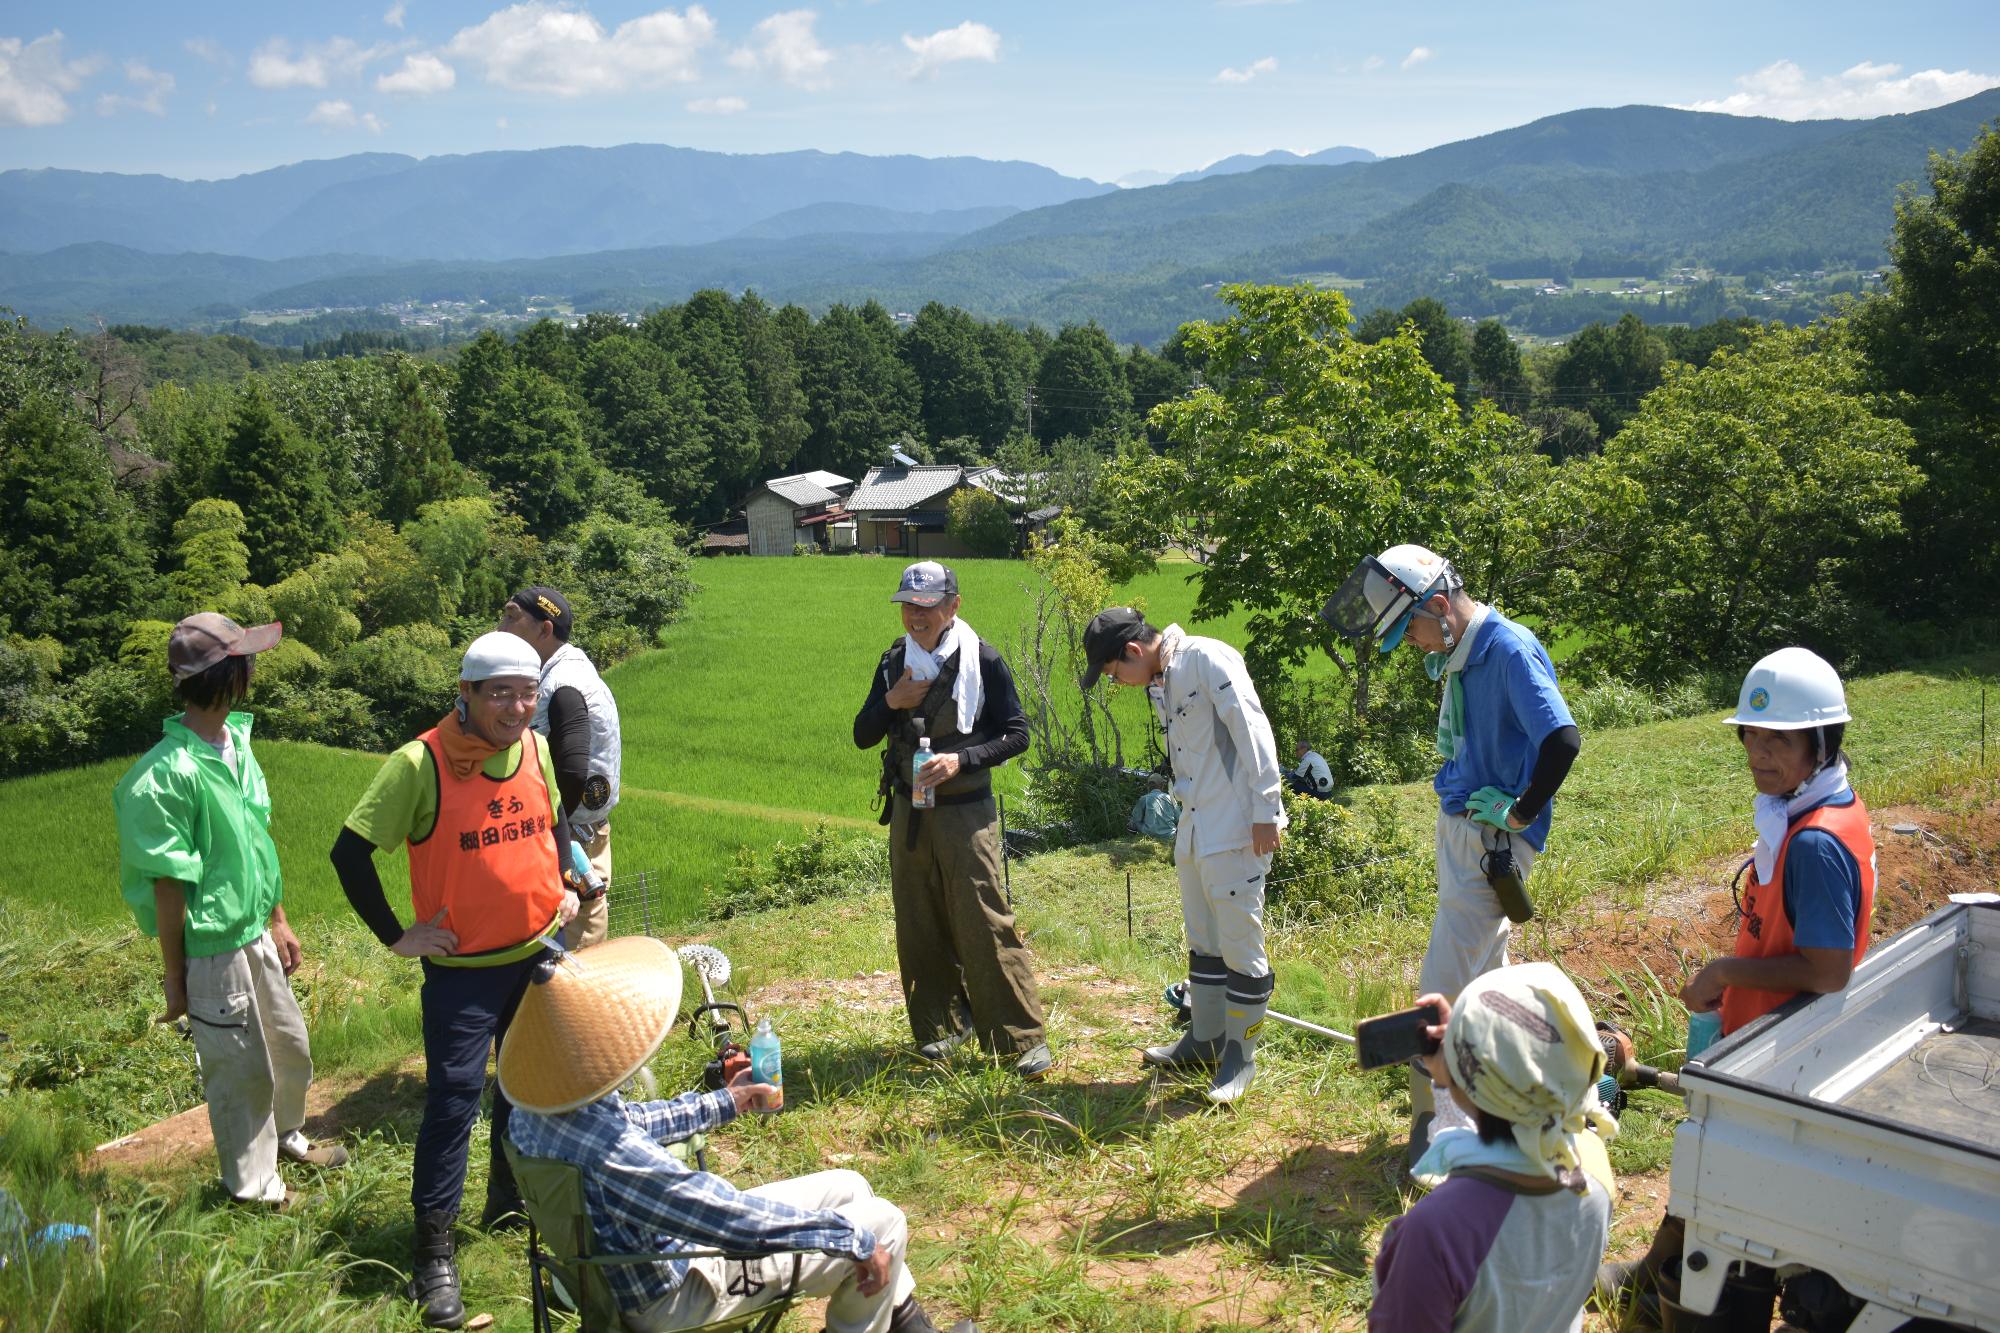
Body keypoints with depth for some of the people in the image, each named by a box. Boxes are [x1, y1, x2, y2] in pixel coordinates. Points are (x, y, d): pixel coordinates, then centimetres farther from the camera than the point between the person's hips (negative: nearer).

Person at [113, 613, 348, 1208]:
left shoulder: (237, 742, 0)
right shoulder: (169, 773, -25)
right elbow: (168, 884, -19)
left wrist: (278, 920, 14)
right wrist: (174, 978, -12)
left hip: (255, 937, 8)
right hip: (212, 952, -7)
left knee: (290, 1047, 23)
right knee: (242, 1069, 10)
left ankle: (287, 1137, 49)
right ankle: (253, 1186, 32)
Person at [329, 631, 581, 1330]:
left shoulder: (536, 749, -3)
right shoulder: (420, 764, -20)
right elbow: (351, 853, -15)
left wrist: (564, 886, 9)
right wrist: (397, 936, -13)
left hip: (540, 952, 6)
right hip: (462, 966, -6)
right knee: (454, 1097, -6)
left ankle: (510, 1196, 41)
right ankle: (433, 1255, 5)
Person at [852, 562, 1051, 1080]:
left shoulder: (981, 659, -8)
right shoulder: (894, 662, 7)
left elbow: (1016, 733, -5)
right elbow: (862, 736, 9)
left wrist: (962, 760, -19)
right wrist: (890, 702, -11)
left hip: (965, 813, -5)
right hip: (909, 812, 5)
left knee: (986, 926, -8)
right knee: (920, 928, 10)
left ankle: (1026, 1038, -1)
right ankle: (944, 1023, 25)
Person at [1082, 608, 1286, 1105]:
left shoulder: (1207, 658, -13)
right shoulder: (1159, 682, 14)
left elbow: (1252, 730, -17)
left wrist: (1265, 812, -18)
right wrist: (1186, 813, 17)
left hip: (1236, 831, -9)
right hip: (1194, 831, 9)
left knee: (1240, 942, 0)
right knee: (1202, 942, 18)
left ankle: (1240, 1053, 12)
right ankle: (1204, 1039, 32)